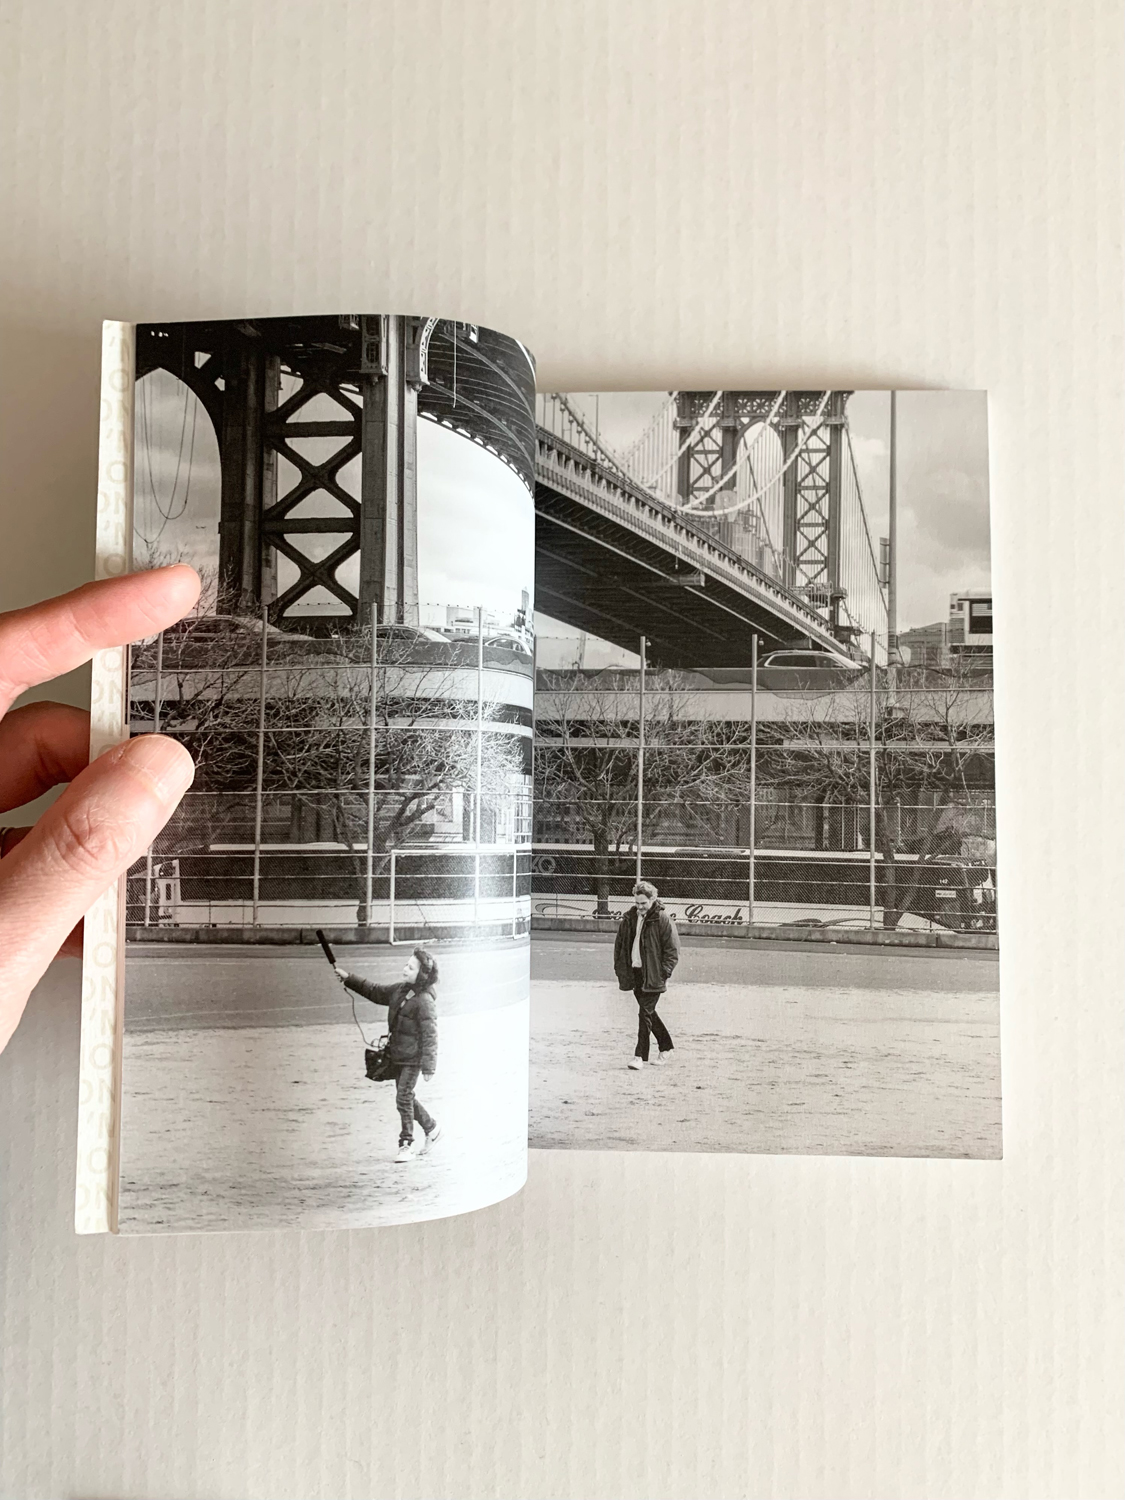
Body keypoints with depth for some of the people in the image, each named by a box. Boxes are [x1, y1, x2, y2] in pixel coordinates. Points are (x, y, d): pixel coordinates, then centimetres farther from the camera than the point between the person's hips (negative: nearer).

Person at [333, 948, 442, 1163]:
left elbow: (430, 1035, -19)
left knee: (403, 1097, -5)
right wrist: (348, 978, 13)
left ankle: (406, 1144, 10)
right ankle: (431, 1127, 36)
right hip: (398, 1055, 8)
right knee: (406, 1097, 16)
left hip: (413, 1058, -8)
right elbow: (375, 992, 17)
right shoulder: (399, 990, 5)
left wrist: (428, 1066, -19)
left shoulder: (425, 1001, -20)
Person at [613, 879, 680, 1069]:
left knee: (645, 1013, -8)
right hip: (634, 973, 6)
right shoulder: (629, 918, 7)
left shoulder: (663, 919, -10)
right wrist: (619, 968, 9)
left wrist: (665, 974, -13)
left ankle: (640, 1055, -2)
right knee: (647, 1011, 16)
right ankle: (666, 1045, 33)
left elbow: (672, 949, -9)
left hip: (653, 975, -6)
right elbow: (619, 944, 15)